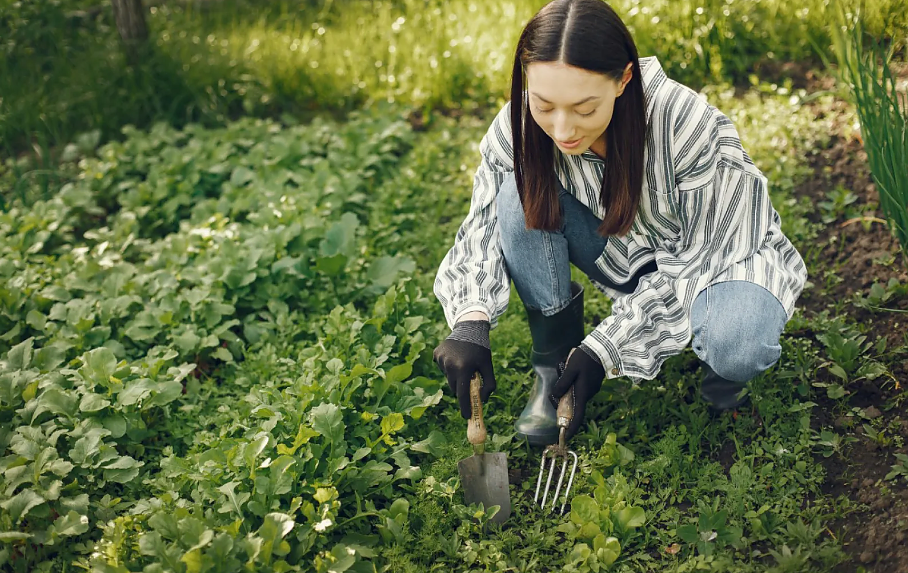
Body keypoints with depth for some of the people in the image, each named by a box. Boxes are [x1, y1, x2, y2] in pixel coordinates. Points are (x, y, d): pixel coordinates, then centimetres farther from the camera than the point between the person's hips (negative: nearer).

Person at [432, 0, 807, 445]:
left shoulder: (691, 129, -33)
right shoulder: (519, 126, -22)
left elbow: (693, 263, -24)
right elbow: (485, 223, -15)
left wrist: (607, 347, -28)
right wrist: (471, 321, -34)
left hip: (717, 255, -4)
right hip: (625, 256, 4)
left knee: (737, 346, -37)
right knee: (521, 194, -23)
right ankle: (554, 360, -9)